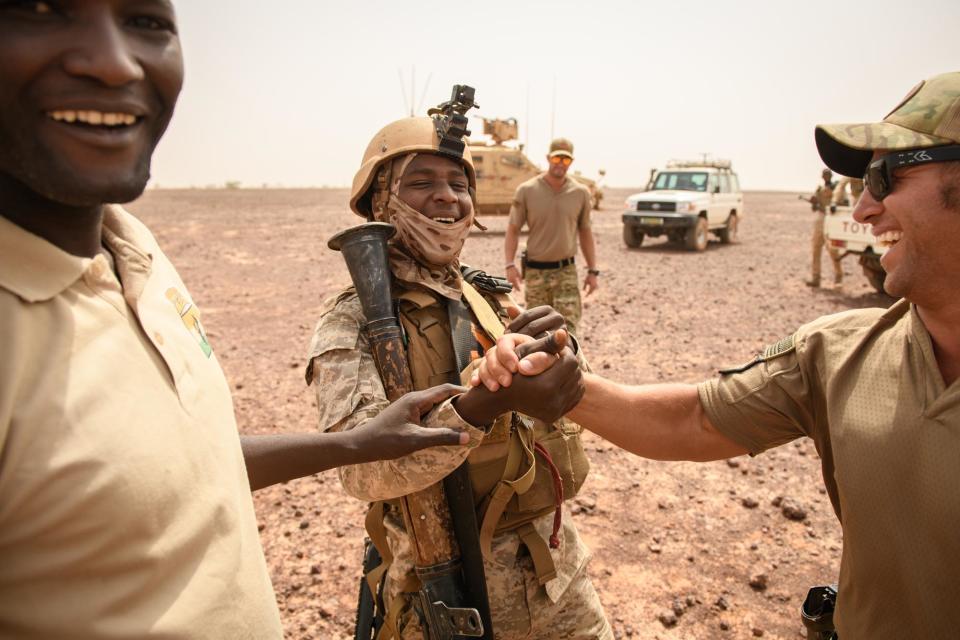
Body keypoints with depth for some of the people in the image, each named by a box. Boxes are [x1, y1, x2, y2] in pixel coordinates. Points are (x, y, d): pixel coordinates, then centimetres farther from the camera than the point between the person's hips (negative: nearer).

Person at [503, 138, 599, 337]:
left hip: (566, 271, 1)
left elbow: (585, 232, 10)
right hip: (535, 271, 0)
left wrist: (593, 270, 7)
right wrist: (510, 265, -11)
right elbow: (513, 229, 0)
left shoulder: (581, 193, 2)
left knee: (567, 327, -8)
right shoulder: (527, 191, -3)